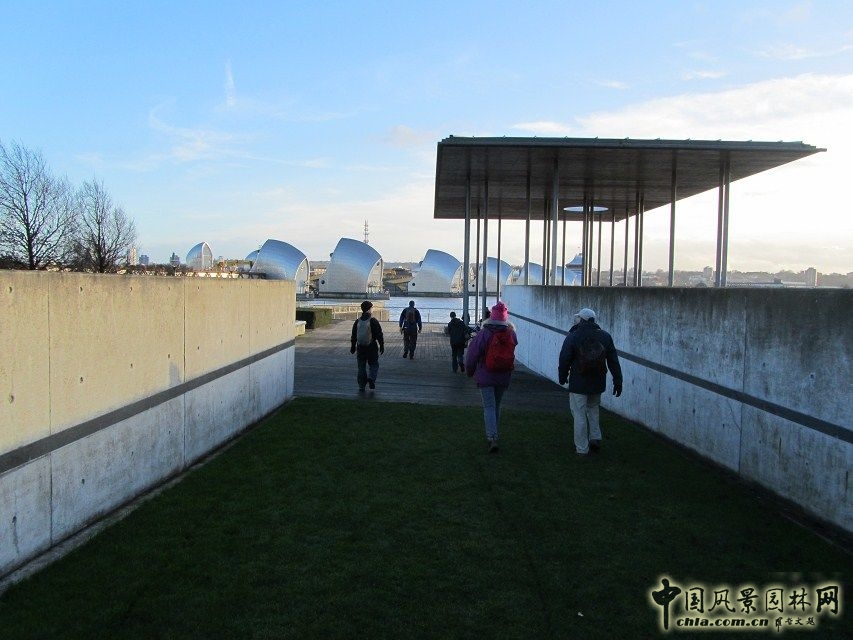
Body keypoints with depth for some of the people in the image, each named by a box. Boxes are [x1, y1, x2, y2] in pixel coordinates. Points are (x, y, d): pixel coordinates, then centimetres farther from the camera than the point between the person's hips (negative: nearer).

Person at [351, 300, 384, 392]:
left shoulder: (357, 321, 5)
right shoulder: (373, 321, -8)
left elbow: (353, 336, 11)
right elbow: (379, 335, -8)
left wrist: (353, 347, 20)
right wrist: (381, 346, 0)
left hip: (360, 348, 4)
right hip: (372, 347, -4)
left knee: (361, 367, 10)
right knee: (374, 365, 9)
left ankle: (361, 387, 10)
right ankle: (371, 378, -15)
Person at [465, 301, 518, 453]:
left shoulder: (484, 333, -14)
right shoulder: (511, 333, -5)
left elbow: (472, 354, -10)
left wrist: (469, 371, 4)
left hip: (485, 376, -3)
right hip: (503, 377, 4)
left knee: (489, 407, -3)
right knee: (497, 406, 18)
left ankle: (492, 439, -16)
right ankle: (493, 434, 31)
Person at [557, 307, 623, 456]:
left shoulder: (572, 337, -10)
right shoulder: (605, 336, 1)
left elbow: (564, 360, -6)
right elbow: (613, 361, 4)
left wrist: (562, 377, 10)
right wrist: (618, 381, 10)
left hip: (578, 384, -4)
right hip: (598, 383, 5)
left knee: (579, 415, 3)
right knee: (593, 409, 26)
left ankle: (582, 449, 8)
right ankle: (595, 438, 19)